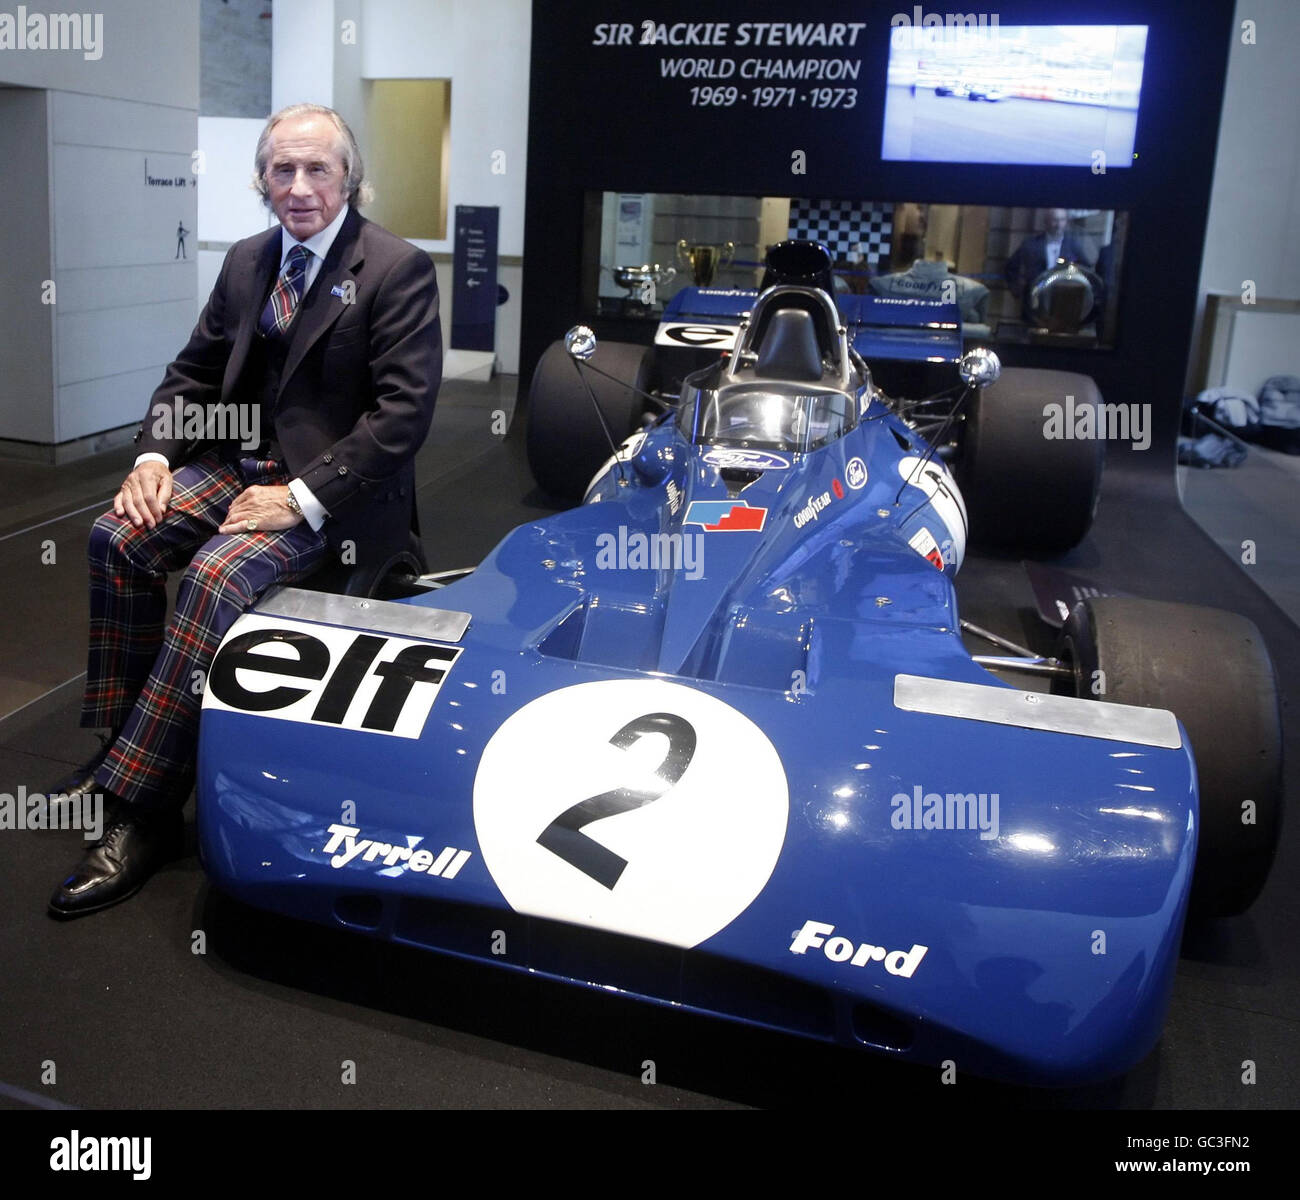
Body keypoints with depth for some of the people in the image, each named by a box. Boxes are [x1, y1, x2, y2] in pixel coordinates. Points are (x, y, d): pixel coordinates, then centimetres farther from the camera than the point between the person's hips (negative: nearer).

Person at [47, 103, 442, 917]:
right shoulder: (247, 261, 13)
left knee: (215, 576, -30)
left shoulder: (398, 268, -9)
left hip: (332, 489, -7)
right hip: (240, 461, 7)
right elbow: (195, 370, 18)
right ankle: (124, 744, -1)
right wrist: (154, 456, -2)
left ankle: (141, 811, -23)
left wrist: (303, 497, -22)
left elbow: (405, 412, -16)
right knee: (119, 538, -15)